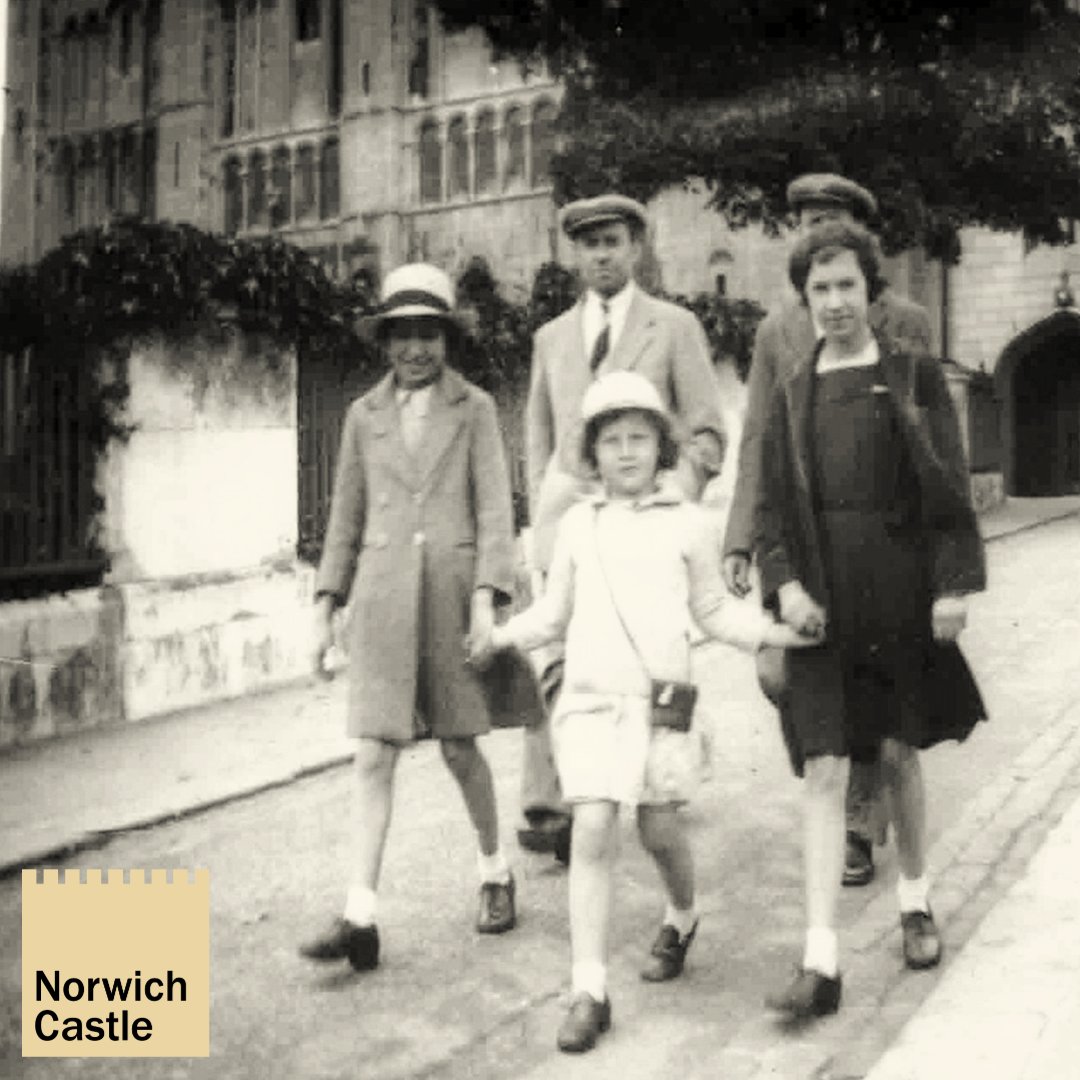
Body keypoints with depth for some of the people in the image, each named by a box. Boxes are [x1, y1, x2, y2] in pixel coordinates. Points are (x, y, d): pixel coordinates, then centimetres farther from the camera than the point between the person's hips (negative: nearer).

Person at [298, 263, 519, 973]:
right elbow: (347, 516, 13)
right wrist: (326, 608, 10)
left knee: (460, 749, 9)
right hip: (383, 598, 2)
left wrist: (485, 598, -13)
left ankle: (496, 873, 32)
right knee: (374, 757, -3)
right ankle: (360, 919, -2)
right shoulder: (365, 415, 11)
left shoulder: (474, 408, 3)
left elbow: (494, 508, -3)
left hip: (453, 593, -2)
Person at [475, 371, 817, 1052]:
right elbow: (553, 613, 15)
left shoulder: (686, 523, 4)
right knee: (592, 831, -7)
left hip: (661, 696, 0)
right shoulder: (579, 524, 8)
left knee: (660, 827, 8)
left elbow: (713, 609, 10)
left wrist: (777, 630, -3)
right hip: (590, 697, 1)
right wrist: (501, 637, 1)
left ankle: (681, 919, 42)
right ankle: (590, 991, 0)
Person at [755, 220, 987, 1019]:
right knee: (823, 770, -4)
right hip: (821, 600, 1)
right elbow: (773, 505, 8)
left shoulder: (916, 376, 2)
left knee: (899, 753, 12)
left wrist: (954, 584, -10)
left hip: (901, 594, -1)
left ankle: (915, 901, 36)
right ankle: (822, 961, -2)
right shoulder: (792, 394, 8)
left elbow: (949, 487, -2)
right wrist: (785, 582, -8)